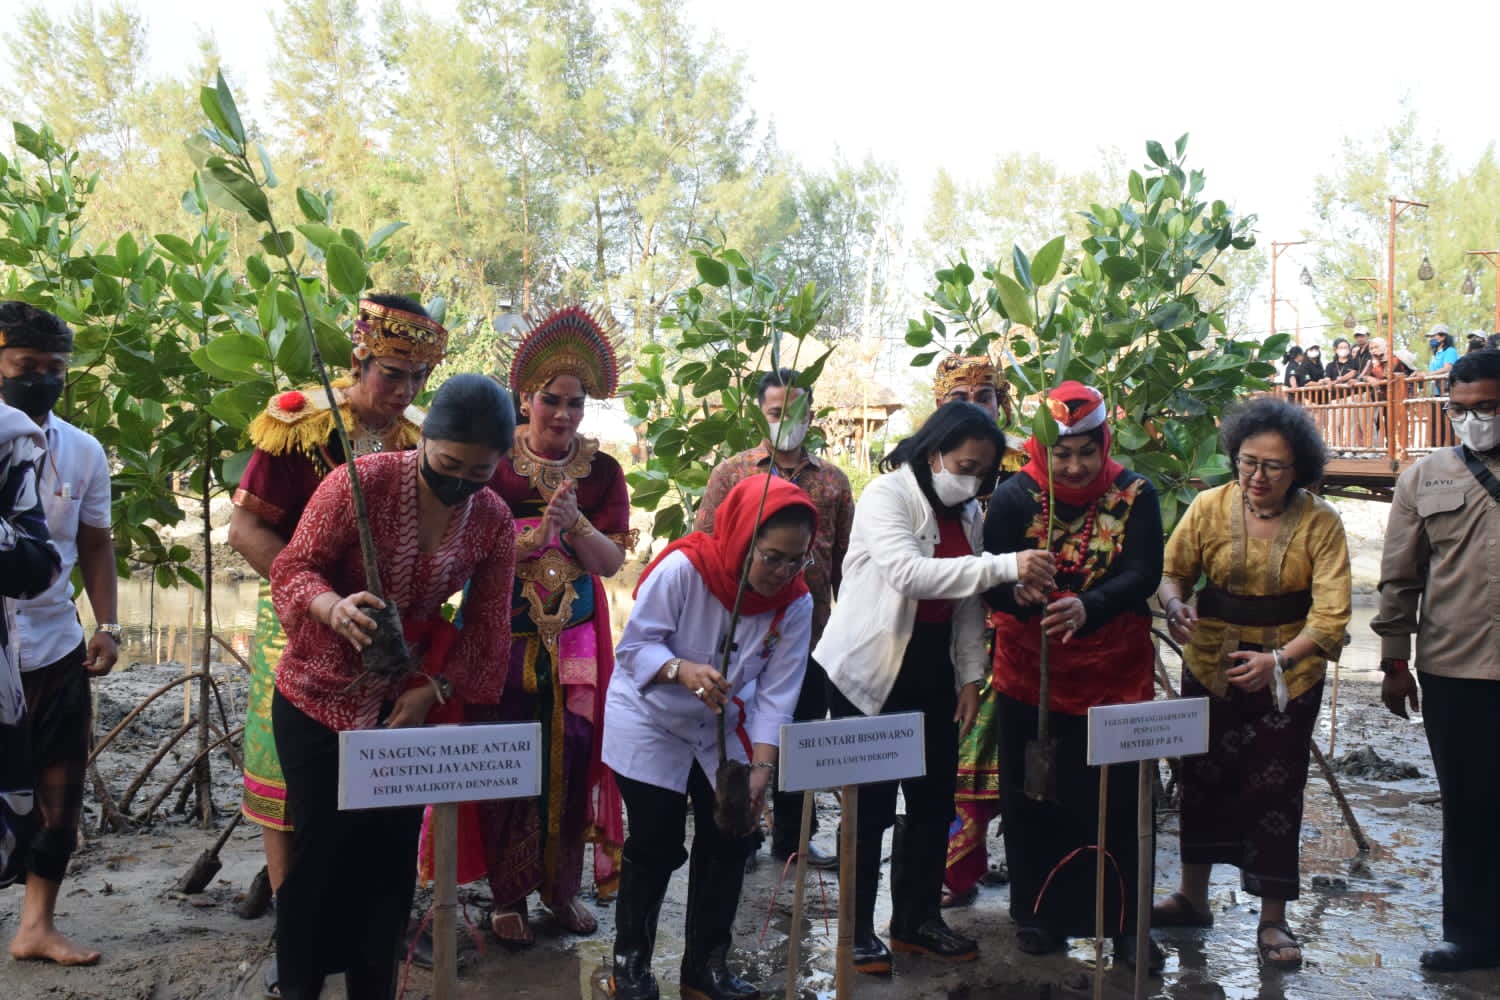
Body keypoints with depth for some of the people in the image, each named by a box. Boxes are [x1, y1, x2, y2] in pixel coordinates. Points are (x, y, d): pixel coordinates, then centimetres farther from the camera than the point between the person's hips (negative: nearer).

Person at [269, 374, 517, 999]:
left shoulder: (495, 523, -6)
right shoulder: (361, 482, -19)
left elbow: (487, 627, 0)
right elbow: (294, 569, -15)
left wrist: (430, 689, -12)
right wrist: (334, 608, -37)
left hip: (406, 705, 3)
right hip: (320, 696, -3)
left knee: (392, 851, 7)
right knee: (321, 848, 1)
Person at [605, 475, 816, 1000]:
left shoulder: (795, 603, -15)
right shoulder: (683, 567, -27)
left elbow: (776, 694, -15)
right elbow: (633, 646, -22)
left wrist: (761, 768, -24)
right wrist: (683, 670, -40)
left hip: (723, 728, 4)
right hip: (649, 720, -4)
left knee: (730, 839, 4)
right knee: (656, 843, -5)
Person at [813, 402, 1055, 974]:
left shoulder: (967, 513, 9)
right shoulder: (887, 495, -15)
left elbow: (968, 601, 12)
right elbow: (907, 573, -32)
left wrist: (971, 675, 4)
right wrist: (1005, 566, -36)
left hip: (932, 671, 7)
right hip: (871, 672, -7)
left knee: (935, 799, 12)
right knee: (872, 805, -1)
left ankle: (917, 919, 28)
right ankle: (859, 929, 14)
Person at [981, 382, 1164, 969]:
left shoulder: (1135, 495, -5)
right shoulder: (1015, 497, -6)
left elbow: (1143, 573, -17)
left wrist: (1088, 608, -35)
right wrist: (1015, 590, -38)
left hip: (1114, 677, 0)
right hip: (1031, 677, 0)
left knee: (1116, 802, 4)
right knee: (1032, 798, 8)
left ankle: (1124, 922, 20)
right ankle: (1038, 915, 24)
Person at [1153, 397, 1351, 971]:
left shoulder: (1320, 523, -13)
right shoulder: (1209, 507, -8)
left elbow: (1331, 612, -18)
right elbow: (1172, 570, 1)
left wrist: (1278, 660, -32)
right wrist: (1175, 605, -22)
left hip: (1290, 676, -2)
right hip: (1210, 668, 3)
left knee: (1275, 790, 2)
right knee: (1202, 779, 13)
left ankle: (1273, 922, 16)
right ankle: (1193, 897, 31)